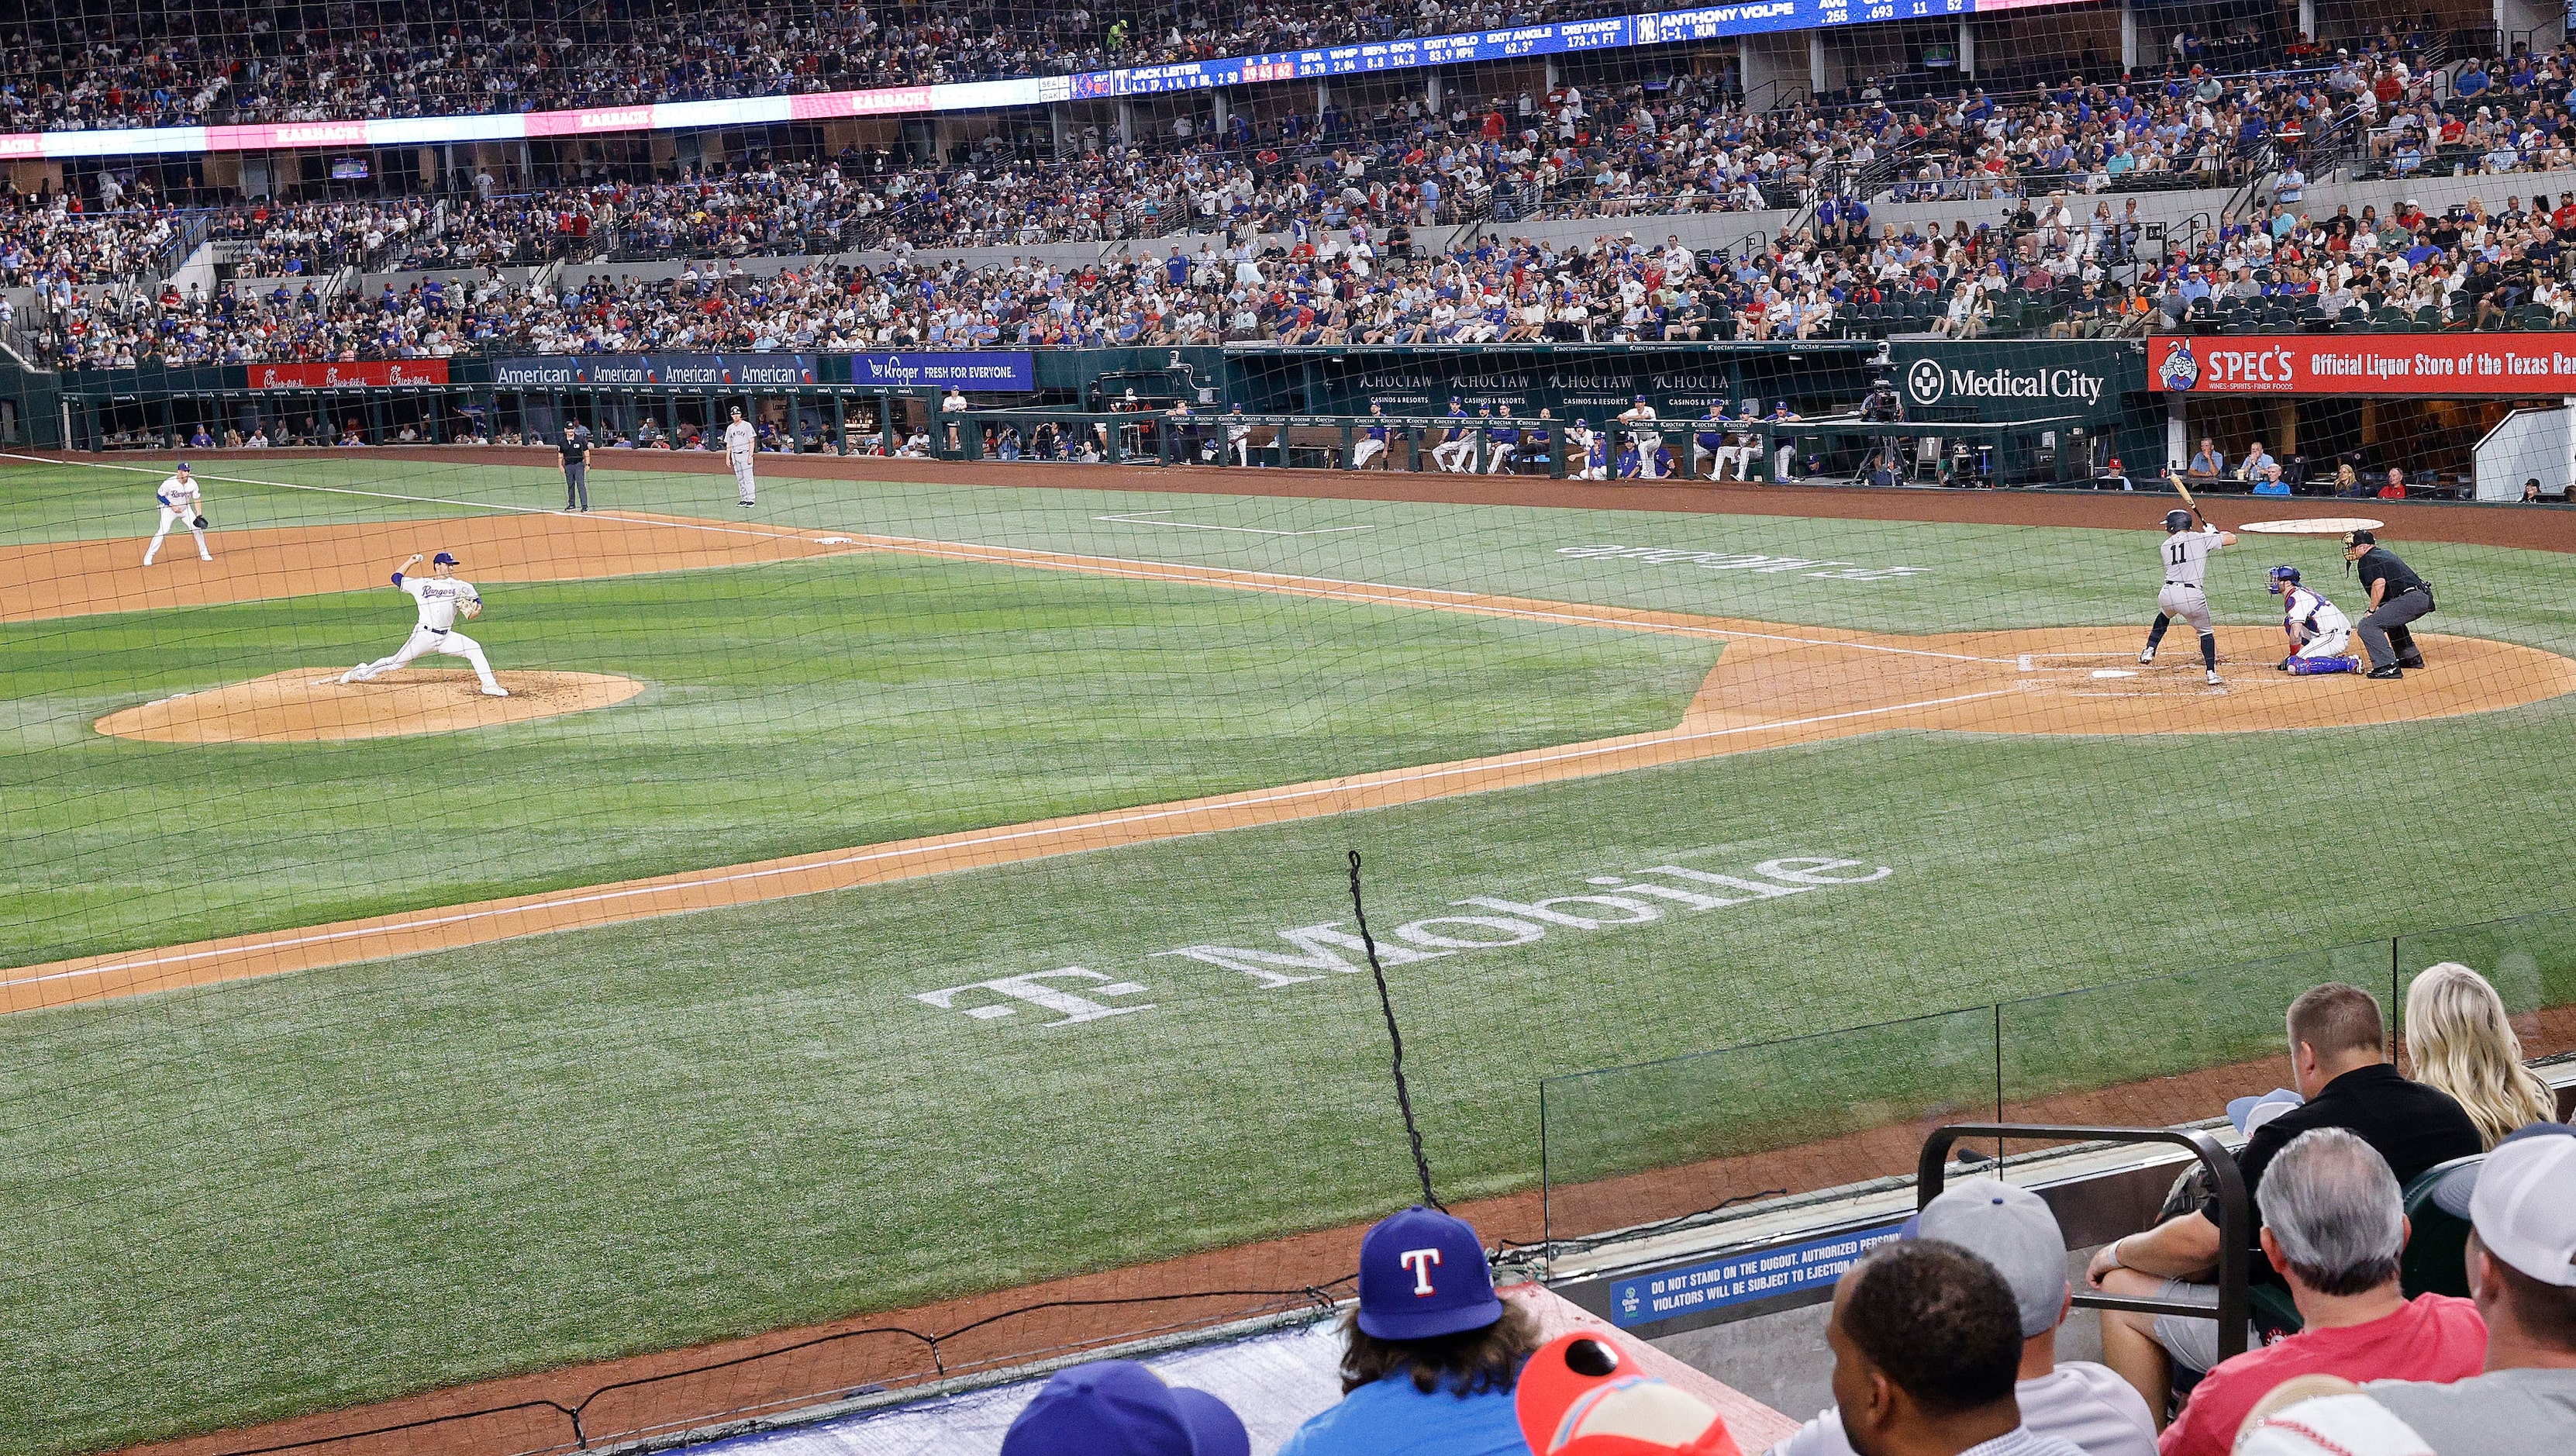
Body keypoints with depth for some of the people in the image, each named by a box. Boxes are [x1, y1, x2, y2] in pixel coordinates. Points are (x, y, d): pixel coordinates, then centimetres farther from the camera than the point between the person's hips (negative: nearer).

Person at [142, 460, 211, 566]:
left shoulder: (192, 484, -15)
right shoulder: (169, 483, -26)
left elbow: (197, 499, -3)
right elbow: (159, 495, -14)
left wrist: (199, 515, -12)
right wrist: (171, 505, -23)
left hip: (186, 509, 4)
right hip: (169, 509, -4)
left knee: (197, 528, -4)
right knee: (163, 531, -17)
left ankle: (204, 553, 16)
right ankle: (149, 556, -9)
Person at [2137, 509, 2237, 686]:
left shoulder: (2165, 546, 13)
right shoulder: (2201, 539, 4)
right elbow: (2232, 539, 7)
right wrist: (2214, 532, 25)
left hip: (2168, 594, 3)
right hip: (2193, 596, -2)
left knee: (2163, 617, 38)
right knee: (2206, 632, 18)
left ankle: (2149, 650, 30)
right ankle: (2211, 672, 8)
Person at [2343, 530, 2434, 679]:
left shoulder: (2367, 560, -4)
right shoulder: (2385, 553, 27)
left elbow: (2379, 583, -19)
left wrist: (2372, 610, -11)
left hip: (2410, 598, -10)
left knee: (2368, 625, -14)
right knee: (2389, 617, 38)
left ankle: (2388, 667, -24)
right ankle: (2411, 657, 42)